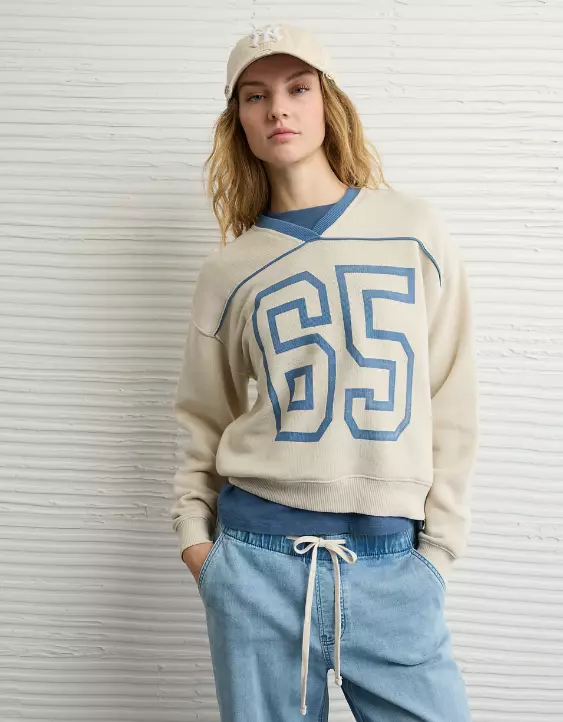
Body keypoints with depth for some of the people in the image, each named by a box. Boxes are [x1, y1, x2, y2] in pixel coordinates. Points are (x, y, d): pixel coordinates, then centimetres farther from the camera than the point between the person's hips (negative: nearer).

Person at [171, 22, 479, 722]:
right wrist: (193, 532, 4)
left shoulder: (416, 230, 2)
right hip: (258, 556, 1)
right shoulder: (228, 270, 5)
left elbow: (451, 406, 3)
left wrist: (438, 548, 1)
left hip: (392, 561, 0)